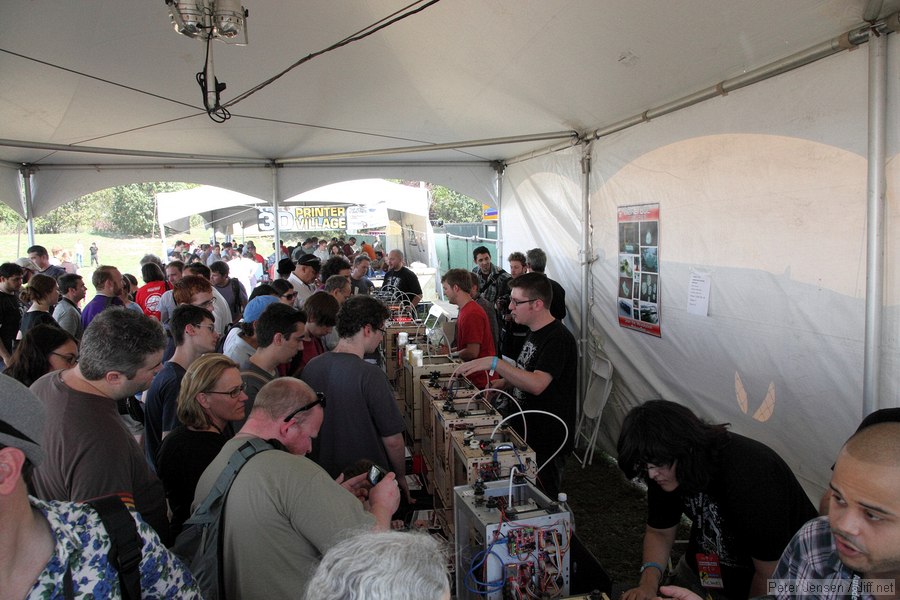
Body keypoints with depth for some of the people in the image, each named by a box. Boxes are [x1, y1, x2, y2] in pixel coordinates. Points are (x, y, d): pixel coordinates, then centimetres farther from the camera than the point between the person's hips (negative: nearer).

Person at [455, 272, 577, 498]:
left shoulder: (558, 339, -22)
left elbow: (537, 384, -34)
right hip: (526, 431, 9)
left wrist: (494, 363, -34)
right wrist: (499, 384, 7)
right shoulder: (535, 333, 9)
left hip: (547, 442, -9)